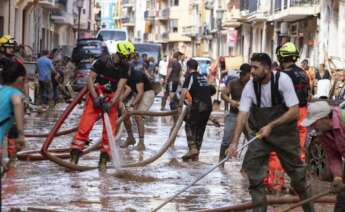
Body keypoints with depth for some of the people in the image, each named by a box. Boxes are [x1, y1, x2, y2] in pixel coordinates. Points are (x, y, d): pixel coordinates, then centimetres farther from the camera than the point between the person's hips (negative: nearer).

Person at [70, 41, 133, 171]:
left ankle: (103, 160, 8)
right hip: (96, 95, -3)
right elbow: (90, 79, -12)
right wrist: (95, 98, -19)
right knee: (86, 123, -12)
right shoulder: (103, 61, -14)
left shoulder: (125, 67, -5)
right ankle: (75, 155, -13)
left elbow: (120, 87, -10)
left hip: (111, 99, 3)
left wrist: (111, 103, -21)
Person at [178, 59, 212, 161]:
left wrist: (180, 105, -12)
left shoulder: (190, 77, 0)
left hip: (199, 105, -7)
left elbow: (184, 91, -14)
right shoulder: (202, 77, 23)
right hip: (209, 105, 7)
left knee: (190, 126, 3)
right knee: (200, 129, 12)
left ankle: (192, 148, -13)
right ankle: (196, 155, 13)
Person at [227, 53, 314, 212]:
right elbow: (242, 114, -17)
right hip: (259, 132, 2)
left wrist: (271, 126, -25)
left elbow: (294, 110, -20)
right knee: (253, 169, -9)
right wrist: (235, 141, -27)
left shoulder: (282, 80, -21)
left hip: (284, 131, -2)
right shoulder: (250, 86, -14)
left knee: (295, 168, 7)